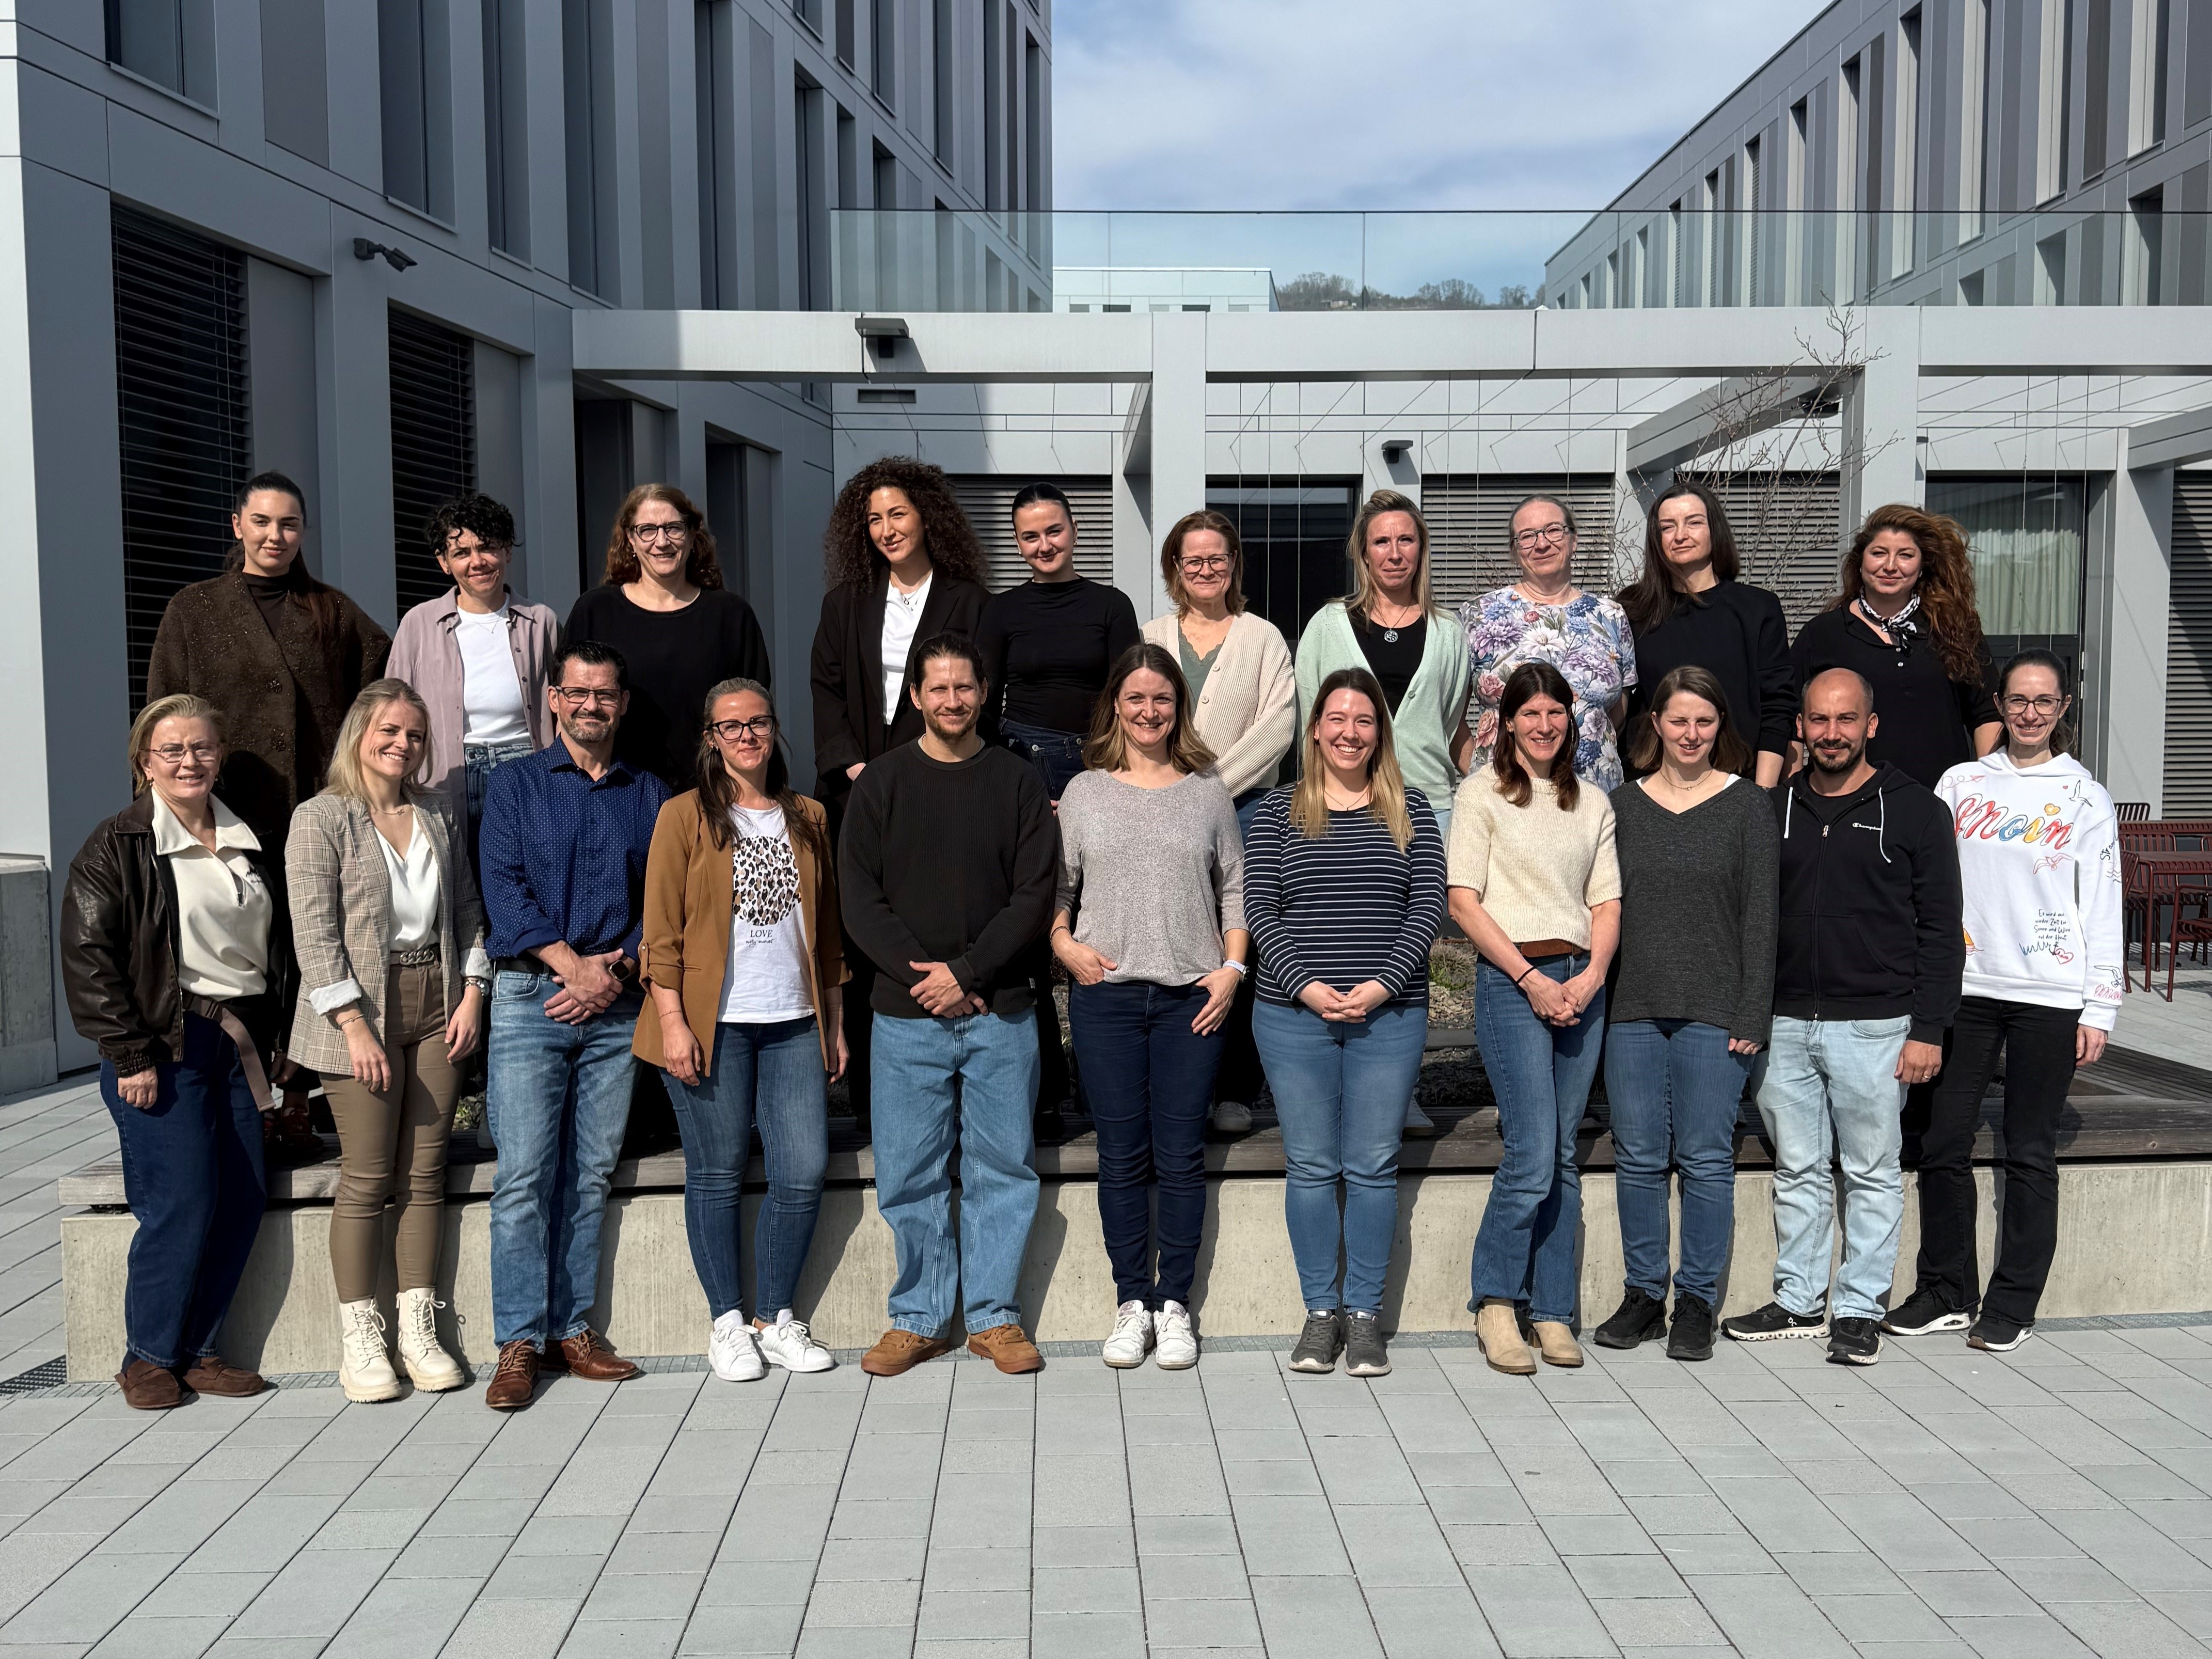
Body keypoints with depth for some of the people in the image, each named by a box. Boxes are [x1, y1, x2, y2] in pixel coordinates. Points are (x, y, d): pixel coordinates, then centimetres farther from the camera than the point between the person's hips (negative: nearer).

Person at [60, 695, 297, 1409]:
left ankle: (198, 1349, 17)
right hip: (165, 1048, -6)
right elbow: (89, 956, -10)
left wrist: (277, 1041, 14)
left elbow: (280, 945, 20)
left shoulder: (247, 845, 14)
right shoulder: (117, 847, -4)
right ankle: (149, 1358, 9)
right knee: (182, 1203, -9)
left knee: (246, 1199, 4)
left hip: (240, 1042, 6)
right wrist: (130, 1055, -15)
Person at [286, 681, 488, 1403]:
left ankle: (419, 1330, 14)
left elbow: (469, 912, 15)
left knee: (425, 1175, 6)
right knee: (367, 1180, -3)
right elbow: (315, 935, -10)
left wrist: (472, 994, 2)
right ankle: (359, 1340, 8)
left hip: (437, 1007, 5)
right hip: (362, 1010, -4)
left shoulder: (439, 816, 13)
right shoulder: (322, 818, -3)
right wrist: (355, 1025, -16)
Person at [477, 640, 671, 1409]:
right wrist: (572, 963, -14)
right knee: (524, 1175, -5)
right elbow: (504, 887, -3)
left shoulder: (650, 795, 13)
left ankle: (572, 1328, 12)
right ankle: (519, 1342, 0)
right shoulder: (515, 784, 8)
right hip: (531, 997, -2)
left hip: (618, 1005, 2)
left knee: (591, 1174, 5)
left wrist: (617, 972, -9)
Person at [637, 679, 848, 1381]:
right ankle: (727, 1323, 15)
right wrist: (673, 1022, -11)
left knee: (805, 1171, -1)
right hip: (713, 1024, -4)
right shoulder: (686, 816, 1)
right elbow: (663, 931, -4)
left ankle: (778, 1319, 14)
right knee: (718, 1173, 2)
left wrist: (835, 1019, 15)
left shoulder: (808, 817, 14)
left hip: (794, 1022, 4)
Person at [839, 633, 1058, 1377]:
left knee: (1002, 1167, 5)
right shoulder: (882, 782, 6)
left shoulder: (1018, 781, 5)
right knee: (909, 1174, 4)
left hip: (1000, 1013, 0)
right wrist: (924, 977, -10)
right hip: (907, 1015, 0)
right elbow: (859, 896, 1)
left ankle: (995, 1316, 17)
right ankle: (919, 1318, 17)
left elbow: (1035, 895, -1)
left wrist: (966, 972, -11)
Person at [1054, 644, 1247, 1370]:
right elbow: (1053, 887, 11)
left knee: (1182, 1157, 2)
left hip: (1191, 996, 0)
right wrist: (1065, 945, -5)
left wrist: (1232, 969, 0)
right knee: (1122, 1155, 5)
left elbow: (1235, 889, 10)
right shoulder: (1084, 793, 8)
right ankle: (1132, 1303, 15)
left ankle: (1174, 1305, 13)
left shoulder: (1208, 791, 9)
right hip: (1105, 994, 0)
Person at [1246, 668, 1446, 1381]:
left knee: (1372, 1167, 4)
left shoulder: (1410, 812, 7)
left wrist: (1379, 986, -11)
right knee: (1310, 1166, 5)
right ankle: (1320, 1311, 16)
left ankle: (1365, 1314, 15)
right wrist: (1307, 986, -12)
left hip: (1389, 1014, 0)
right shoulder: (1278, 813, 6)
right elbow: (1259, 909, 0)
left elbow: (1427, 909, 1)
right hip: (1295, 1012, 0)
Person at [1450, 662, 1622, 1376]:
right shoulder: (1482, 794, 2)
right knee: (1532, 1157, -11)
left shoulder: (1593, 803, 16)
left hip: (1580, 984, 4)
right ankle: (1494, 1303, 6)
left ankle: (1553, 1311, 15)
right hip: (1511, 980, -4)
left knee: (1563, 1156, 6)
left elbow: (1607, 902, 12)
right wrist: (1531, 979, -11)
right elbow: (1464, 900, -5)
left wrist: (1591, 975, -6)